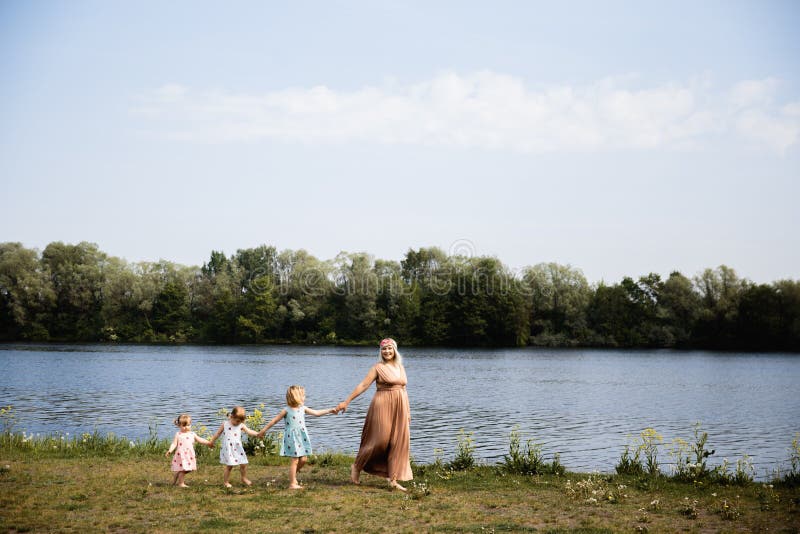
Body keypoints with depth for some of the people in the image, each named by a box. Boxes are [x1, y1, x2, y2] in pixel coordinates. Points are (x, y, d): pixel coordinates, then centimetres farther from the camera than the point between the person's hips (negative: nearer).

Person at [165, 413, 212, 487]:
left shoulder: (192, 434, 9)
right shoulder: (178, 435, -4)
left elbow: (200, 440, 15)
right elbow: (174, 444, -10)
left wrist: (209, 443, 9)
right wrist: (170, 450, -25)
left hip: (189, 455, 5)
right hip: (181, 455, -5)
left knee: (186, 469, 8)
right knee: (183, 469, -7)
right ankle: (181, 483, 8)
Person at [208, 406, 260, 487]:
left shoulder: (241, 426, 1)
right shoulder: (225, 425, -3)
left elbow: (249, 432, -8)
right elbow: (218, 433, 8)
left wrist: (258, 434, -25)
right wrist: (211, 442, 18)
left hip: (238, 449, 3)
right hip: (228, 449, -3)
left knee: (243, 464, 6)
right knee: (229, 466, -3)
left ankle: (244, 479, 29)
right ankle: (226, 482, 12)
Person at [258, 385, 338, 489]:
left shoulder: (302, 408, 7)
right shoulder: (286, 410, -9)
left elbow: (316, 413, 14)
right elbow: (275, 420, -3)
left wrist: (329, 410, 10)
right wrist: (264, 430, 1)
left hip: (301, 437, 6)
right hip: (292, 437, -6)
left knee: (303, 459, 3)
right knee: (295, 460, -6)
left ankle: (293, 475, 26)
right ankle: (292, 483, 1)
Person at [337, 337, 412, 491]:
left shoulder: (400, 367, 14)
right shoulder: (378, 367, -3)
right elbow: (363, 385, -8)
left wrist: (408, 412, 15)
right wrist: (346, 401, -13)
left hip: (400, 409, 6)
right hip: (383, 406, -6)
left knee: (398, 442, 2)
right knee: (379, 440, -6)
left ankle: (392, 479, 7)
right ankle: (356, 467, 13)